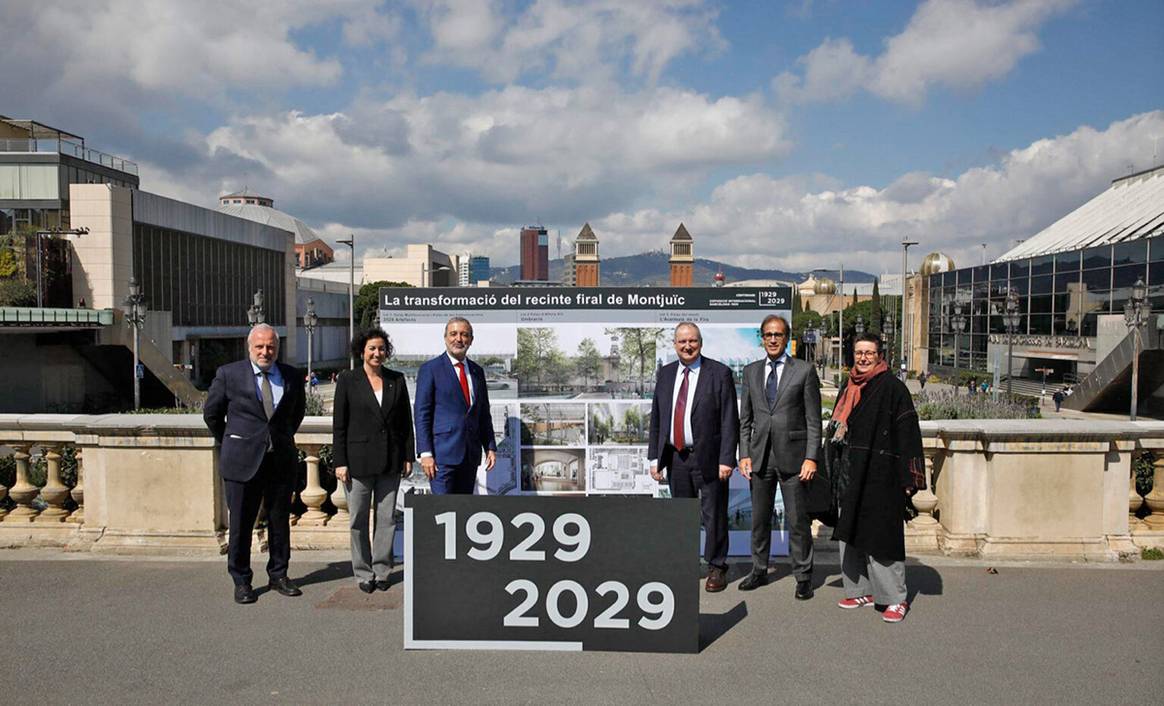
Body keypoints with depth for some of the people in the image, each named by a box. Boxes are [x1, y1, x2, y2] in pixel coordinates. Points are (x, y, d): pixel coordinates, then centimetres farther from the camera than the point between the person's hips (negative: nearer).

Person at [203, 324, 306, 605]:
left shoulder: (292, 376, 5)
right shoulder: (229, 374, -3)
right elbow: (211, 413, 8)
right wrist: (229, 443, 13)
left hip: (282, 460, 3)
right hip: (243, 461, -3)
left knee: (280, 521, 11)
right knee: (240, 524, 5)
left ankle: (278, 576, 26)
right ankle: (241, 581, 19)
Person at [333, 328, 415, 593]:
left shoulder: (397, 380, 6)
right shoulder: (348, 380, -1)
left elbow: (406, 421, 9)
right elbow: (338, 424, -2)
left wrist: (409, 456, 5)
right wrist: (340, 461, -6)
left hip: (390, 461, 2)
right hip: (358, 459, -2)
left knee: (387, 517, 7)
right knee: (358, 519, 5)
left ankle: (381, 571, 19)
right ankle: (363, 573, 18)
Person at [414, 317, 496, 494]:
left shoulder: (477, 371, 14)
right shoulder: (430, 369, -3)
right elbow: (422, 414, -7)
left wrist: (490, 447, 11)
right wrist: (425, 453, -13)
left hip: (471, 454, 6)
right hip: (442, 453, -5)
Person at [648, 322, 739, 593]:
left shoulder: (719, 373, -6)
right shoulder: (665, 373, 8)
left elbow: (730, 420, -9)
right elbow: (656, 418, 10)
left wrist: (726, 459, -14)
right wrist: (654, 457, 6)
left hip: (708, 457, -4)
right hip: (676, 457, 4)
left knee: (713, 514, 4)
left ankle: (716, 568, 19)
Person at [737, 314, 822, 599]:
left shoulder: (804, 371, -1)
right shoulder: (751, 371, 10)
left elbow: (814, 420, -3)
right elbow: (745, 418, 11)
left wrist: (811, 458, -10)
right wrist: (744, 454, 3)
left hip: (792, 456, -3)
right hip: (760, 455, 4)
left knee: (798, 520, 3)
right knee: (759, 519, 12)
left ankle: (803, 577, 15)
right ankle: (759, 571, 26)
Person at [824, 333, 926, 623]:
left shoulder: (892, 388, -7)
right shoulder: (847, 389, 13)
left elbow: (908, 434, -11)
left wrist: (908, 480, -15)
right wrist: (833, 472, 16)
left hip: (879, 476, -7)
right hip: (848, 475, 7)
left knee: (880, 536, -4)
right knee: (850, 533, 11)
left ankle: (895, 598, 8)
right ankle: (861, 590, 23)